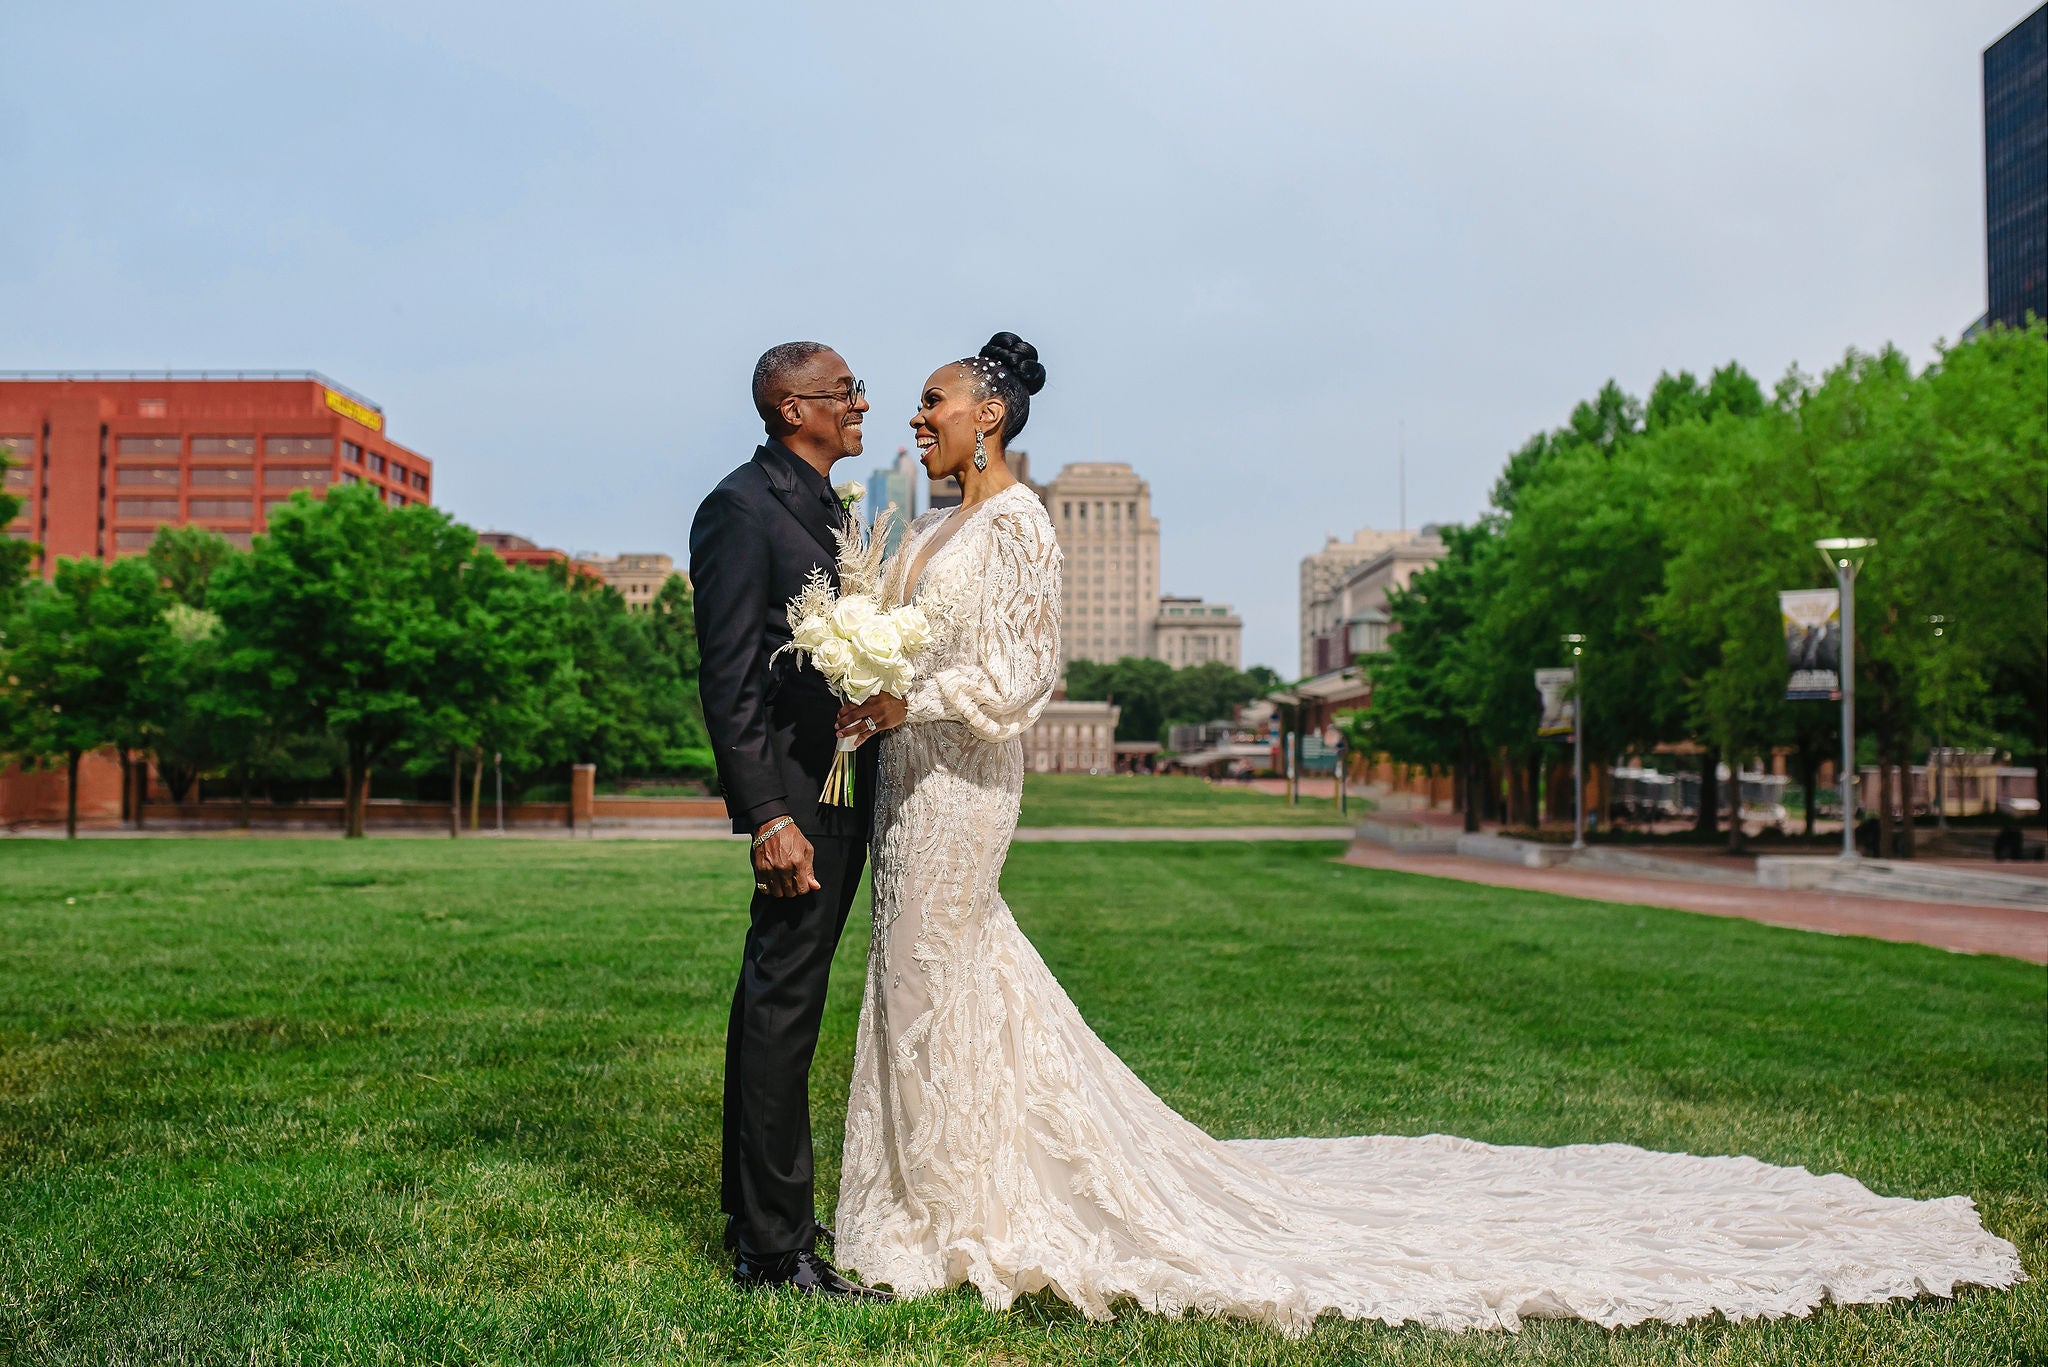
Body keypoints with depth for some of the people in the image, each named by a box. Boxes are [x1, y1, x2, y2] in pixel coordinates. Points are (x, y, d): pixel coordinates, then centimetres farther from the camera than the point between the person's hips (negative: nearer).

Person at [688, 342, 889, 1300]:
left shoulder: (826, 508, 17)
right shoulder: (742, 507, -12)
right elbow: (729, 679, -18)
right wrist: (769, 815, -23)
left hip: (846, 785, 10)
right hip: (797, 794, -10)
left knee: (777, 1004, 16)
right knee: (782, 1008, -5)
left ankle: (756, 1216, 29)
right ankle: (775, 1249, 3)